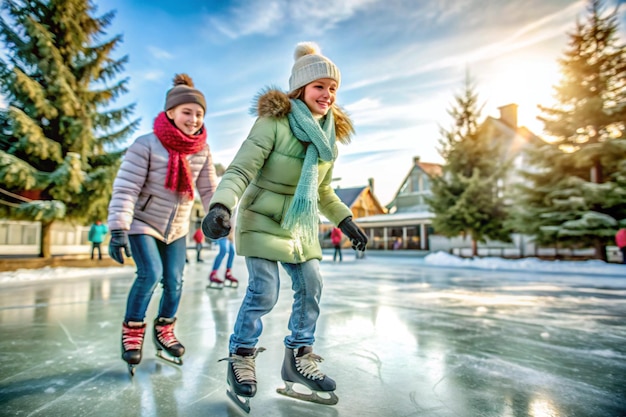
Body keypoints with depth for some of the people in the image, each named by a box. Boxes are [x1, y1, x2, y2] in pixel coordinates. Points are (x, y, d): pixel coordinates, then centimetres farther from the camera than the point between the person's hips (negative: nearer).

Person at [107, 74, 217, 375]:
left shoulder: (202, 151, -5)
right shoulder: (146, 145, -19)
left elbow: (209, 191, 2)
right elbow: (126, 188, -21)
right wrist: (118, 229, -27)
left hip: (177, 227, 4)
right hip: (142, 222, -4)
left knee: (175, 281, 2)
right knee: (151, 273, -18)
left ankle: (164, 329, 28)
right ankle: (132, 329, 9)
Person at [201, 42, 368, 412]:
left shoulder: (330, 134, 6)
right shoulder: (274, 122, -15)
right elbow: (241, 169, -21)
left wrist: (346, 221, 10)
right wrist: (221, 205, -37)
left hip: (300, 225, 7)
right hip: (262, 218, -6)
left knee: (311, 286, 4)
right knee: (264, 291, -13)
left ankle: (299, 356, 23)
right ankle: (241, 358, 12)